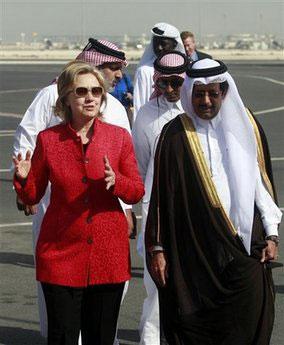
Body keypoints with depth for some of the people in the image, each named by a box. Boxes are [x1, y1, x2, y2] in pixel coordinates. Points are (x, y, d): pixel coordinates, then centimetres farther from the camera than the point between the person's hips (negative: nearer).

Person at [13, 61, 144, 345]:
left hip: (109, 255, 1)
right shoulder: (48, 139, 0)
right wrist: (23, 179, -15)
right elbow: (32, 196, 6)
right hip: (61, 254, -1)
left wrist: (115, 181, -17)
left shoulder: (119, 137, 2)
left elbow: (137, 192, 3)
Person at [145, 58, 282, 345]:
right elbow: (161, 193, -1)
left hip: (245, 252, 2)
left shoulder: (247, 127, 6)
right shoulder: (175, 135, -1)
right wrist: (156, 248, -3)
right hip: (194, 253, -2)